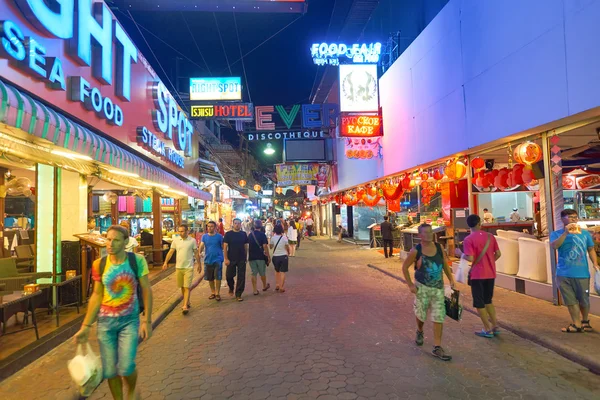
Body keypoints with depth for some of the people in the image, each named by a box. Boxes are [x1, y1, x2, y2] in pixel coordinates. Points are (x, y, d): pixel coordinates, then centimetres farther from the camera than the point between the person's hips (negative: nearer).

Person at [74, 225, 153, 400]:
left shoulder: (137, 261, -11)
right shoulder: (99, 264, -5)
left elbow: (147, 291, -6)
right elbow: (96, 296, 3)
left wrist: (147, 320, -8)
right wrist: (86, 326, 2)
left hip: (129, 320, -2)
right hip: (105, 321, 2)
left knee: (126, 367, -9)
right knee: (110, 369, 7)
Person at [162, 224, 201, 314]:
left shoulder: (192, 240, -6)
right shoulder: (175, 240, 1)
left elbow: (196, 253, 1)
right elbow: (171, 252, 1)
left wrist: (199, 264, 5)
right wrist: (165, 262, -9)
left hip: (189, 267, -3)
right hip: (179, 267, 4)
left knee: (187, 287, -7)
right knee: (182, 287, 14)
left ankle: (185, 306, -9)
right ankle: (187, 302, 31)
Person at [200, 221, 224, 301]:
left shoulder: (219, 236, -5)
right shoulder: (204, 236, 3)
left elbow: (223, 247, 0)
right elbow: (202, 246, -8)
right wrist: (199, 252, -27)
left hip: (217, 260, -3)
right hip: (208, 260, 3)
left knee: (217, 277, -2)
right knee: (210, 278, 12)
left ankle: (217, 293, 10)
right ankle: (213, 292, 28)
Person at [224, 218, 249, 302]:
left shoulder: (243, 234, 4)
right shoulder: (228, 234, -3)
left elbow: (246, 246, 11)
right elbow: (225, 247, -5)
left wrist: (245, 257, 8)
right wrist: (226, 258, -11)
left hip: (241, 259, 2)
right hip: (231, 259, -2)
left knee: (241, 277, 2)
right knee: (229, 275, 2)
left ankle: (238, 294, 12)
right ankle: (231, 287, 35)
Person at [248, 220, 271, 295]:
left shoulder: (250, 235, 5)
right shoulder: (262, 235, -10)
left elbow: (247, 246, 13)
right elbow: (265, 246, -15)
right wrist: (268, 257, -10)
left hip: (251, 257, 3)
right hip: (260, 257, -3)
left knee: (254, 274, 7)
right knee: (262, 273, 14)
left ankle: (255, 290, 7)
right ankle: (264, 286, 34)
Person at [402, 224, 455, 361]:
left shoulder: (439, 247, -4)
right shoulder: (416, 251, -14)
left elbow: (445, 264, 10)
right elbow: (404, 267, -5)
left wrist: (451, 279, 3)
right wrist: (410, 285, -8)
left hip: (438, 288, 3)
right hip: (422, 288, -2)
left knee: (439, 317, -1)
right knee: (421, 314, 14)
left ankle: (437, 348, 8)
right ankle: (419, 332, 47)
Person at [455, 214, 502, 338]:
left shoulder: (468, 239, -13)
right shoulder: (490, 236, 3)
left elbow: (470, 258, -19)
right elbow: (498, 254, 6)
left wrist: (460, 254, -1)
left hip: (477, 275, -5)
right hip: (491, 274, 6)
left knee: (479, 303, 8)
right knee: (488, 300, 22)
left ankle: (487, 330, 13)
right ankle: (495, 326, 24)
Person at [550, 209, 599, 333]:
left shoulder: (585, 233, 4)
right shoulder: (556, 234, -1)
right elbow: (554, 246, -19)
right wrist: (566, 233, -24)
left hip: (582, 273, 1)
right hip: (563, 274, -1)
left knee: (583, 300, 12)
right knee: (571, 300, 5)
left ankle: (585, 321, 35)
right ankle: (577, 325, 15)